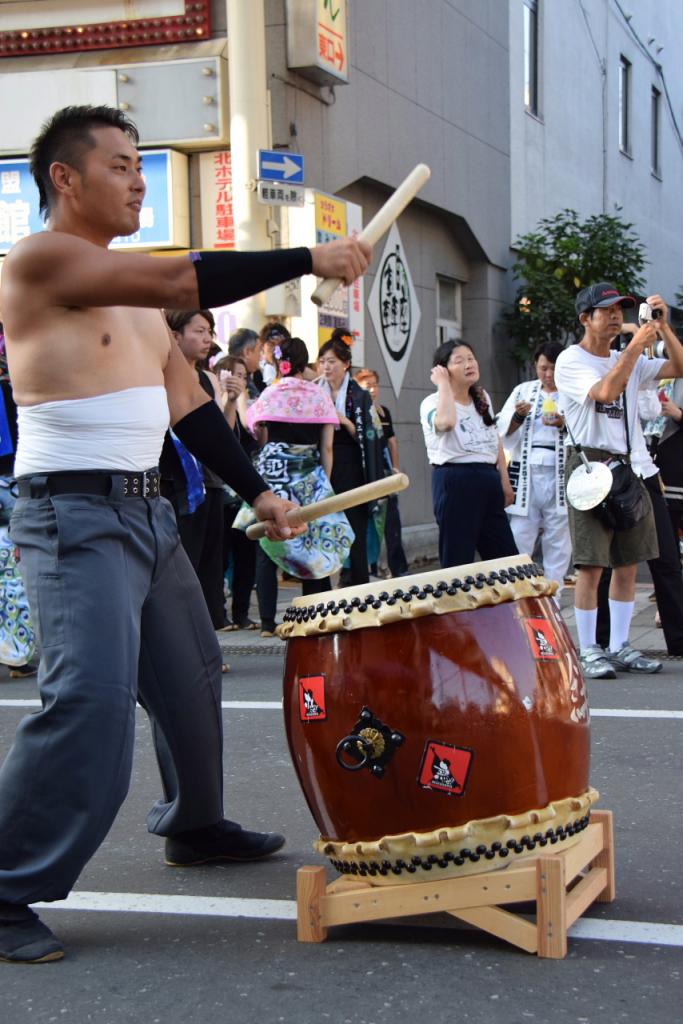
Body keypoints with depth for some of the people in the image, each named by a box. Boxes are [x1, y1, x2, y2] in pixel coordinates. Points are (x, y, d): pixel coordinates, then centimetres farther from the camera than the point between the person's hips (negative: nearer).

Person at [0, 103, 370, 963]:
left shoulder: (133, 288, 16)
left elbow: (186, 400, 17)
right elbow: (181, 282, -21)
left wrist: (253, 490, 10)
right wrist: (308, 261, -19)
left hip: (147, 510, 9)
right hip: (75, 515, -9)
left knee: (191, 674, 18)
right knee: (90, 699, -17)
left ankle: (194, 824, 39)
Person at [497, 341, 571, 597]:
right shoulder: (523, 391, 15)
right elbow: (503, 431, 14)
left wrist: (565, 424, -19)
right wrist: (518, 416, -4)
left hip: (560, 476, -2)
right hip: (525, 475, 2)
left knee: (557, 537, 2)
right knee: (519, 536, -2)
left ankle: (552, 594, 9)